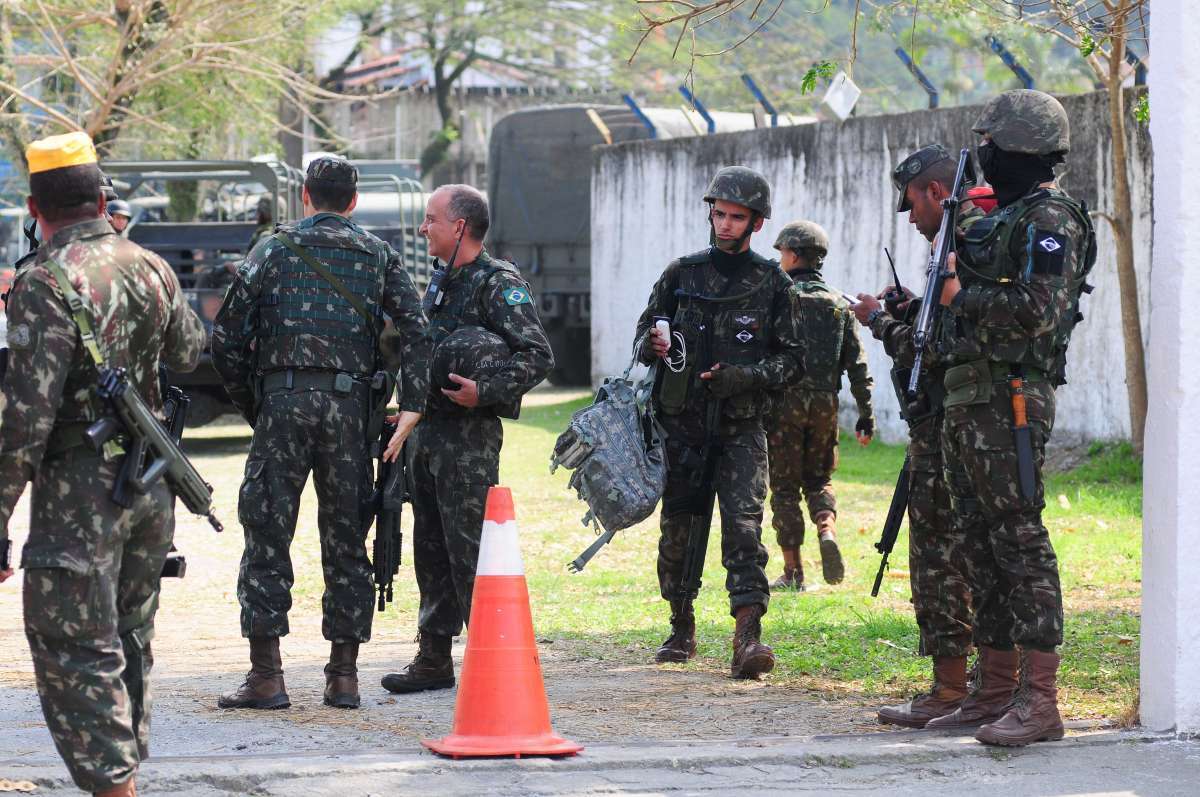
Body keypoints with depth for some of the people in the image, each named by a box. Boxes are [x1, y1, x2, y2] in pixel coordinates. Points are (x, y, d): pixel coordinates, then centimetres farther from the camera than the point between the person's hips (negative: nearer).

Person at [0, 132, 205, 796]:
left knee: (77, 653, -4)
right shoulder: (150, 268, 6)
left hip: (80, 491, -7)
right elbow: (189, 352, 25)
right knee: (128, 641, 18)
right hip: (152, 488, 7)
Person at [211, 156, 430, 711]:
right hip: (351, 404, 2)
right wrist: (412, 405, -5)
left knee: (267, 533, 1)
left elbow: (227, 337, 4)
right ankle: (344, 676, 8)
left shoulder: (274, 250, 9)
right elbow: (414, 329, -2)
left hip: (284, 399, -2)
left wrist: (250, 405, 14)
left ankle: (266, 675, -4)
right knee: (345, 538, 9)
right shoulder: (378, 255, 13)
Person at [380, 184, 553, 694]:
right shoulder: (441, 285, 18)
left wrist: (484, 392, -24)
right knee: (431, 550, 11)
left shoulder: (498, 283, -10)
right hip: (428, 435, 9)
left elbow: (538, 356, -17)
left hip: (469, 435, -9)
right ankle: (434, 659, 17)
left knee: (470, 549, -9)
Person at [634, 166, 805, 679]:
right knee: (676, 529, 8)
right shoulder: (682, 274, 6)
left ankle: (748, 640, -24)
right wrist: (653, 345, -11)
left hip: (740, 429, -3)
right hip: (681, 424, 3)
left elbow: (793, 360, 3)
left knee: (743, 526, -16)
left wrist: (745, 376, -14)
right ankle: (682, 631, 25)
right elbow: (643, 336, 14)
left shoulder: (772, 284, 1)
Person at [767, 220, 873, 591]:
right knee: (818, 478, 19)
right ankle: (827, 530, -9)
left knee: (785, 487, 4)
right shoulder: (839, 304, 8)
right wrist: (866, 414, 9)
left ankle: (793, 571, 3)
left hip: (785, 400, -4)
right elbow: (857, 363, 6)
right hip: (825, 402, 4)